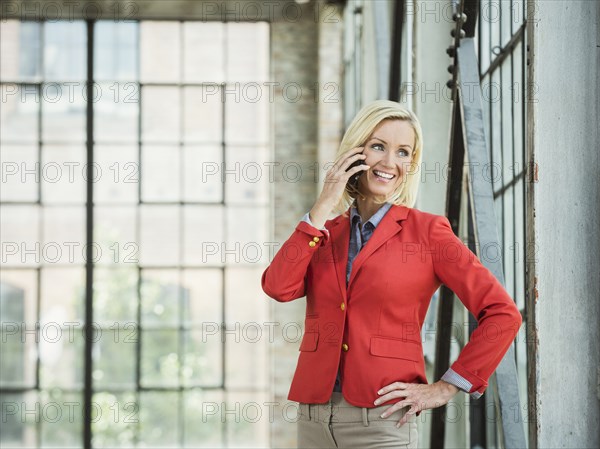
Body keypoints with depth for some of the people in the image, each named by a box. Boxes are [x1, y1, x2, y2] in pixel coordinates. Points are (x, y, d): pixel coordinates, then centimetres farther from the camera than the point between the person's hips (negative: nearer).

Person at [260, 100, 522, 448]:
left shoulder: (426, 231, -1)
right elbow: (279, 287, -8)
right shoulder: (324, 232, 12)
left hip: (382, 420, -4)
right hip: (314, 417, 4)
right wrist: (323, 208, -5)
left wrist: (445, 388, -5)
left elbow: (503, 314, -6)